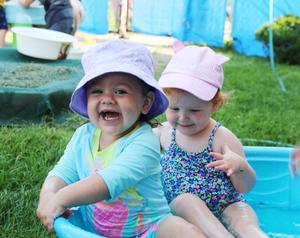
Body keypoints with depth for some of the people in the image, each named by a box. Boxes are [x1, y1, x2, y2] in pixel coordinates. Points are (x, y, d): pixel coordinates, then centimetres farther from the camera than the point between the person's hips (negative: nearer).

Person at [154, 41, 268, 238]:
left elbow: (246, 187, -6)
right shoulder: (163, 132, 2)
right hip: (181, 212, 2)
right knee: (186, 200, -31)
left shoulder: (222, 138, -8)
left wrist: (241, 166, -29)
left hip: (225, 208, -1)